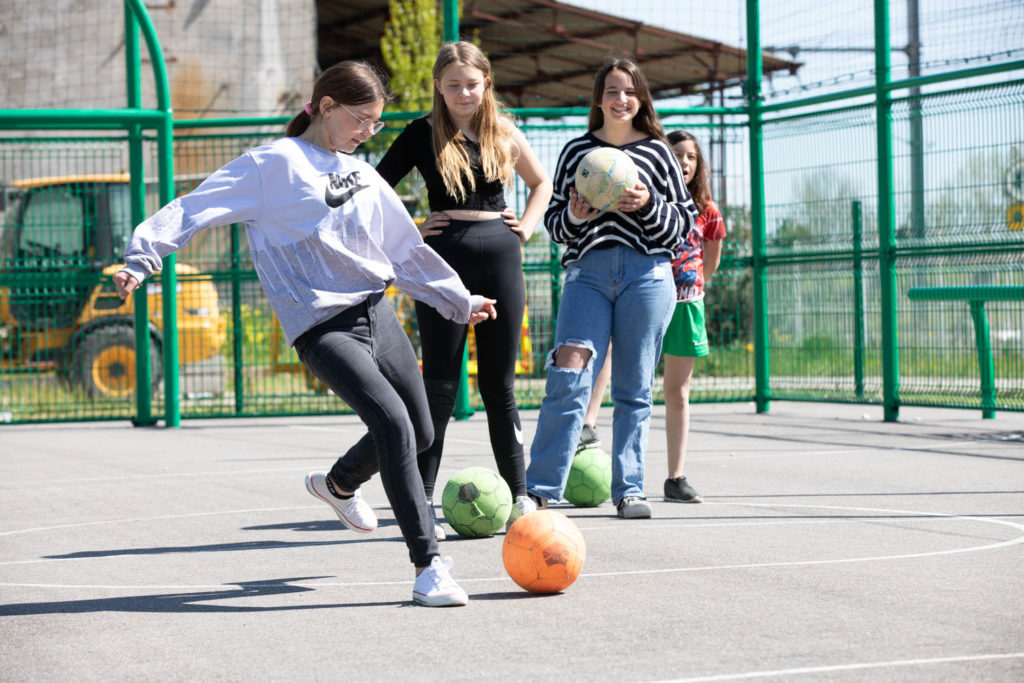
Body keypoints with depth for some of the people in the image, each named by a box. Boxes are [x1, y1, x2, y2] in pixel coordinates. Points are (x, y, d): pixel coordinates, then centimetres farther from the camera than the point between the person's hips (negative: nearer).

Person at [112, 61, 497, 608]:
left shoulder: (364, 177, 16)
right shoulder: (275, 164, -4)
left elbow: (406, 251, 25)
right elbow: (198, 208, -8)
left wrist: (460, 300, 26)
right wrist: (144, 257, -18)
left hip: (377, 314, 8)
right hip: (323, 329, -8)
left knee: (420, 433, 14)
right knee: (392, 422, -24)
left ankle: (338, 484, 47)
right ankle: (427, 565, -18)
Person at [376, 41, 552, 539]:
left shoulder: (504, 134, 9)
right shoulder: (423, 135, 0)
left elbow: (541, 183, 25)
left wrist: (527, 226, 11)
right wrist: (408, 233, -5)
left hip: (500, 258, 3)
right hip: (445, 259, -3)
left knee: (500, 383, 6)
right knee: (440, 385, -2)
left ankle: (519, 498, 10)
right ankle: (421, 502, 3)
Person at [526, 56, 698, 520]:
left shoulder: (657, 151, 9)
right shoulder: (576, 151, 12)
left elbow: (683, 224, 9)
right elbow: (554, 224, 14)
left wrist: (647, 204, -9)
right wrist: (573, 216, -8)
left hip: (647, 273, 0)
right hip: (587, 272, 0)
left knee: (634, 389, 3)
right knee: (567, 378, -13)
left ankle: (628, 490, 11)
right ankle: (539, 490, -11)